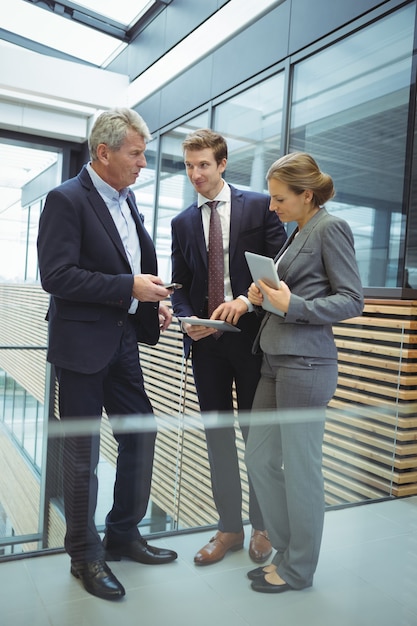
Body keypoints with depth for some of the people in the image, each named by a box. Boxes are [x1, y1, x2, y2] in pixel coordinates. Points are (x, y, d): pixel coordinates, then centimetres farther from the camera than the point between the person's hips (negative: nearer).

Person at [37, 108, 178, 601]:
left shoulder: (127, 200, 12)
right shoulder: (66, 199, -12)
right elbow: (56, 275, -21)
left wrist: (153, 301, 3)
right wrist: (129, 287, -22)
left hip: (123, 343, 8)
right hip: (82, 345, -8)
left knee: (141, 435, 13)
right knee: (83, 454, 6)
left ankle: (123, 535, 33)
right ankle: (85, 556, 26)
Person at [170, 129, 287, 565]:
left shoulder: (259, 206, 0)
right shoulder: (182, 223, 11)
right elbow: (180, 286, 10)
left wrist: (246, 300, -19)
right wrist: (188, 319, -9)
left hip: (251, 335, -3)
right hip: (206, 341, 4)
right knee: (217, 436, 11)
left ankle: (261, 526, 28)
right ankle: (229, 528, 27)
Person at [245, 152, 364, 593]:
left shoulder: (330, 228, -7)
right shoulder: (298, 233, 18)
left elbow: (352, 300, -11)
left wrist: (292, 305, -19)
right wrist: (264, 296, 4)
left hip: (306, 365, -9)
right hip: (277, 361, 9)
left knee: (300, 467, 3)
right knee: (259, 458, 13)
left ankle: (298, 569, 23)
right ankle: (287, 551, 31)